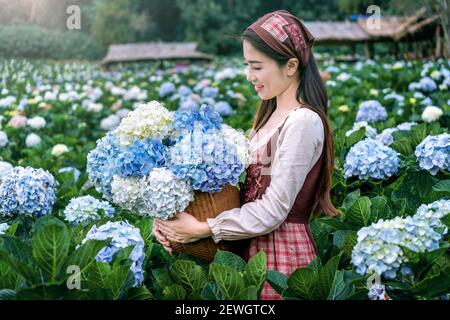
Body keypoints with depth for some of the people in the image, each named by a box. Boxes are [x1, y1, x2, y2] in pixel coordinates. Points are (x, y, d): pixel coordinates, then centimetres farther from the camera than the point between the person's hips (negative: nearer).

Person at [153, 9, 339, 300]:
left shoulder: (302, 122, -19)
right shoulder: (273, 115, 9)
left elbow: (273, 210, -22)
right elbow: (245, 179, 2)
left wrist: (201, 229, -18)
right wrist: (174, 212, -9)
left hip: (282, 252, -8)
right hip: (256, 247, 8)